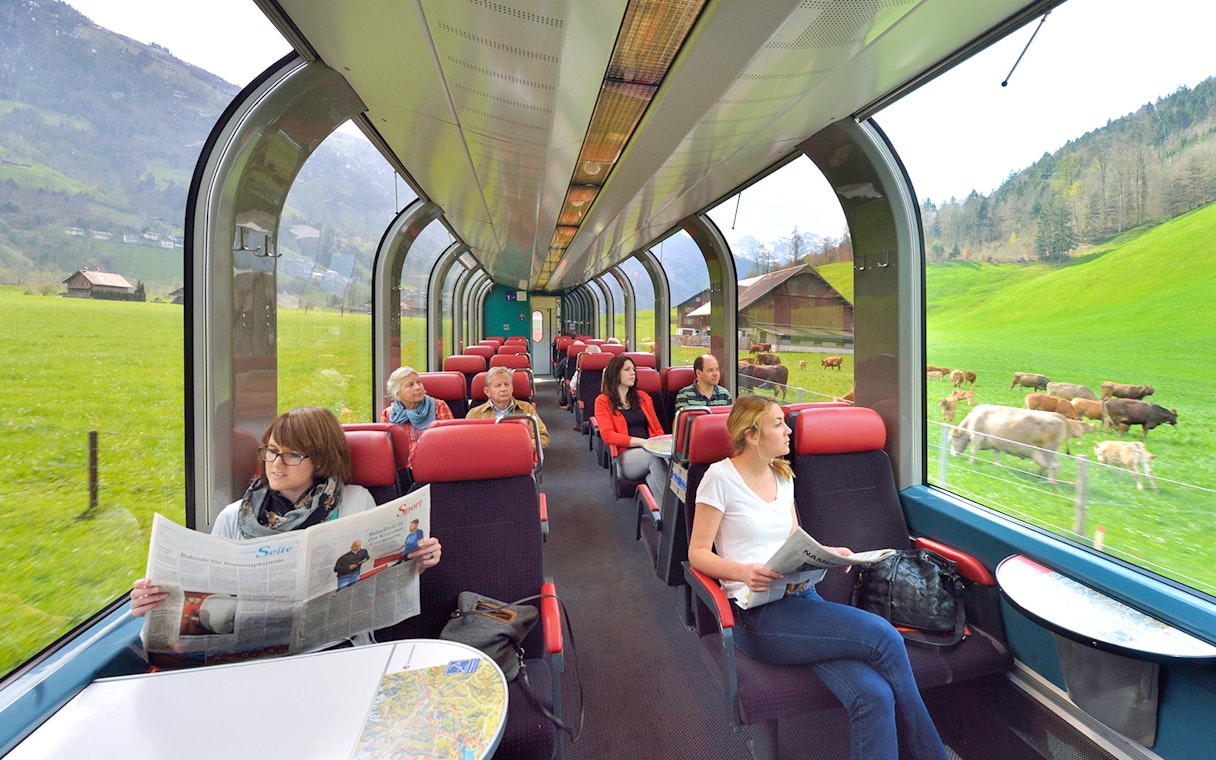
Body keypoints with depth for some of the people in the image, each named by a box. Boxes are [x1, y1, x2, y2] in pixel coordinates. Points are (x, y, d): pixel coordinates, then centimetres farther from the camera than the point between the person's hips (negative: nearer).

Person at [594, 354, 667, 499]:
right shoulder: (602, 401, 9)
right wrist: (642, 441, -14)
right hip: (626, 456, -3)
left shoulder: (643, 397, 24)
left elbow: (658, 429, 22)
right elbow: (608, 435, -3)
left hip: (650, 451, 4)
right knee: (655, 455, -36)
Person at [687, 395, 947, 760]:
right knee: (883, 637, -19)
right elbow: (697, 553, -5)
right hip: (757, 612, -6)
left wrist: (826, 552, 2)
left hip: (802, 598, 6)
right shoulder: (721, 477, -6)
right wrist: (744, 572, -22)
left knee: (874, 695, -21)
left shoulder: (782, 475, 16)